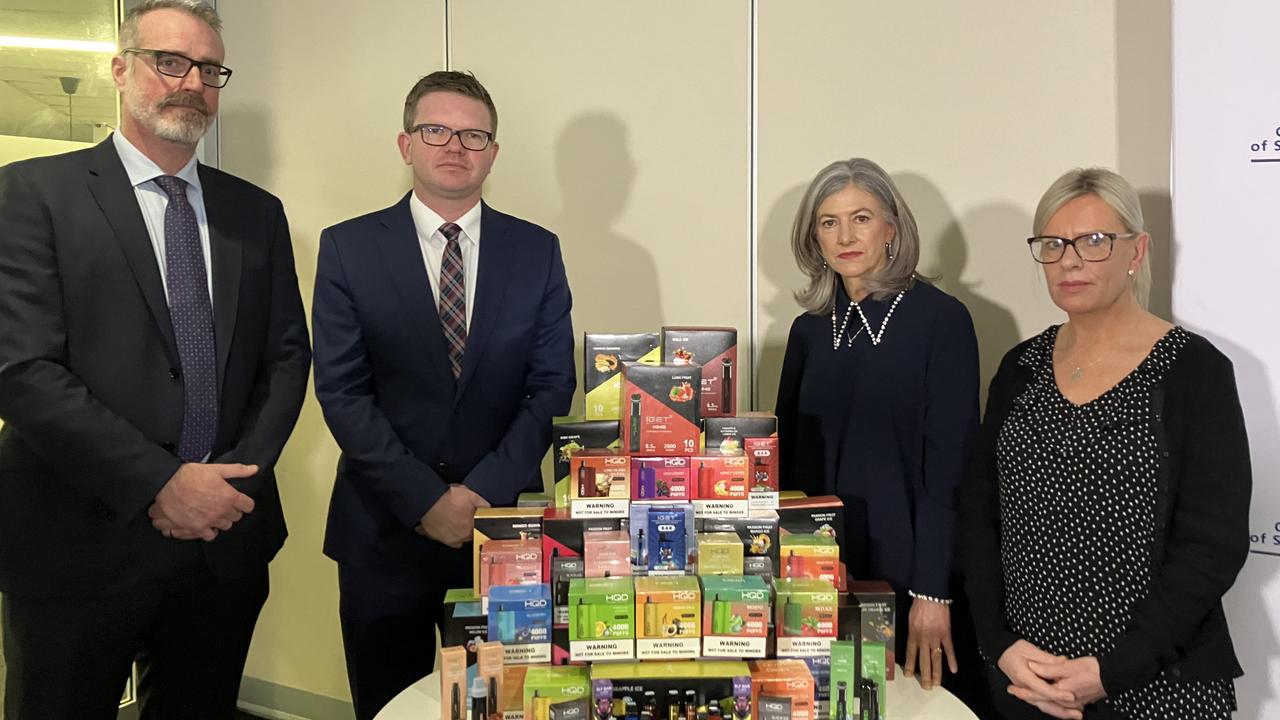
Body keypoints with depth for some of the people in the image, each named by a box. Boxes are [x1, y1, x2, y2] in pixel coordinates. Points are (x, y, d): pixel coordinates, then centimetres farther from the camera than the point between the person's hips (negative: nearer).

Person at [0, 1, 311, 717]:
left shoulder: (257, 212, 9)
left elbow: (288, 355, 7)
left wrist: (238, 476, -7)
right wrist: (158, 484, -17)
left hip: (226, 537, 4)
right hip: (79, 545, -3)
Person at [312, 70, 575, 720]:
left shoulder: (537, 251, 4)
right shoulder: (348, 248, 0)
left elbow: (552, 386, -1)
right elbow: (342, 391, -6)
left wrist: (482, 491, -12)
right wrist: (424, 500, -13)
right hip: (385, 530, 0)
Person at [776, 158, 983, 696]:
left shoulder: (941, 319, -8)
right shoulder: (809, 329, 6)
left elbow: (949, 464, -11)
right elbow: (788, 455, 9)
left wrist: (933, 591, -15)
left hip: (903, 571, -4)